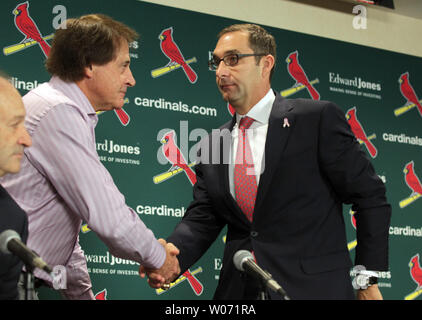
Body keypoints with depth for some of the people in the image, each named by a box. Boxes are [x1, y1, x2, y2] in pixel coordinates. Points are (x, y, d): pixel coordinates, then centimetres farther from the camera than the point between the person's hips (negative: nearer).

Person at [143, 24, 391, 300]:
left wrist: (368, 279, -7)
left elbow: (370, 196, -4)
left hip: (312, 287, -4)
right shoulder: (213, 144, 10)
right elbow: (201, 220, 6)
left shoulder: (318, 118, -6)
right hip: (238, 290, 5)